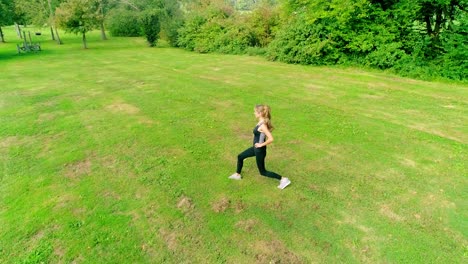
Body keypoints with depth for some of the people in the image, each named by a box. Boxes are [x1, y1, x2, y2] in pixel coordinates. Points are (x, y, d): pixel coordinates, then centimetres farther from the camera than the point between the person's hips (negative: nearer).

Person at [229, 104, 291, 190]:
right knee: (240, 157, 20)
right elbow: (266, 133, 16)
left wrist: (262, 144, -21)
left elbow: (271, 139, -35)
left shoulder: (262, 125, -29)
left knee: (263, 172, 6)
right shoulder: (261, 122, -1)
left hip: (260, 150, -9)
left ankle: (283, 179, 12)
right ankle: (237, 175, 39)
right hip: (256, 148, 9)